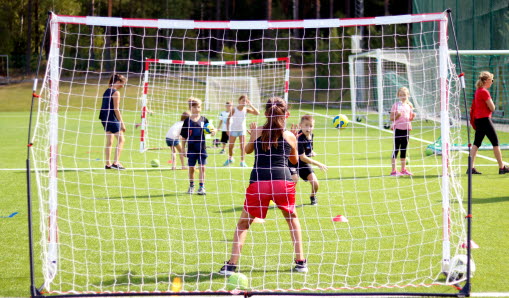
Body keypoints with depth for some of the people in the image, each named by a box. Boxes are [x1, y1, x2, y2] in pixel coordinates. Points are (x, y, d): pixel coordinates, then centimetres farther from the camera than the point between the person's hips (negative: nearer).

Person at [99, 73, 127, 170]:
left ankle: (108, 164, 13)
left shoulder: (107, 91, 14)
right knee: (121, 140, -4)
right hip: (112, 119, -9)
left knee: (109, 141, 12)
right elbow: (116, 109, -16)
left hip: (104, 118, 9)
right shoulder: (116, 93, -11)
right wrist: (121, 123, -13)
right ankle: (116, 162, -12)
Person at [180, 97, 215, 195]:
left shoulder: (204, 120, 0)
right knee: (191, 168, 9)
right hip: (191, 149, 0)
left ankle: (202, 187, 4)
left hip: (201, 148, 0)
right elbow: (184, 136, 2)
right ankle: (191, 186, 25)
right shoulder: (187, 121, -2)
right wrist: (183, 149, 1)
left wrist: (213, 132, -18)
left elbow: (210, 130, 5)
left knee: (202, 167, -2)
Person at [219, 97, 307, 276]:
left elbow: (247, 150, 28)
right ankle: (300, 262, 23)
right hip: (283, 182, 1)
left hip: (258, 183, -1)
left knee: (243, 223, 12)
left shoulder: (258, 132, 8)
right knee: (292, 218, 25)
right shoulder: (290, 137, 7)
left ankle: (232, 265, 2)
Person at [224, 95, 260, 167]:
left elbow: (257, 113, -19)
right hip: (234, 129, -1)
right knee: (230, 146, 8)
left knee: (243, 146, -8)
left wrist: (251, 105, -25)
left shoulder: (246, 109, -10)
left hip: (242, 129, 1)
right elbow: (228, 119, -6)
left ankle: (242, 161, -1)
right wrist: (228, 129, -10)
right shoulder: (234, 110, -15)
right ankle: (230, 158, 32)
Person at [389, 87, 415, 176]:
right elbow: (392, 118, -6)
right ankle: (394, 171, -5)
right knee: (396, 149, -5)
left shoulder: (409, 105, 11)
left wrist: (413, 116, -3)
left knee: (404, 149, 11)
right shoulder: (396, 105, -5)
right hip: (398, 128, -5)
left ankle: (403, 169, 17)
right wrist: (397, 115, -24)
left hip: (406, 129, 5)